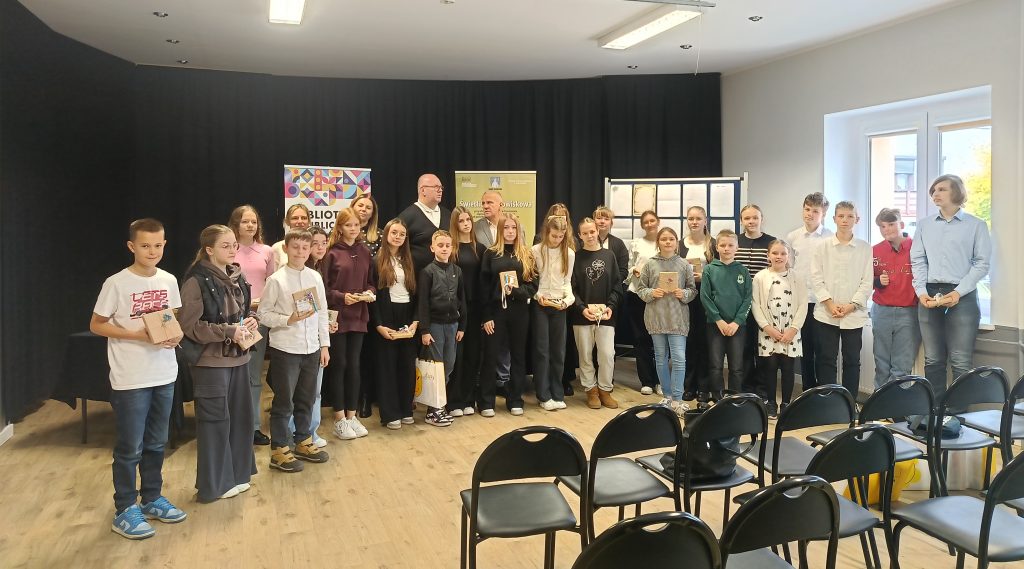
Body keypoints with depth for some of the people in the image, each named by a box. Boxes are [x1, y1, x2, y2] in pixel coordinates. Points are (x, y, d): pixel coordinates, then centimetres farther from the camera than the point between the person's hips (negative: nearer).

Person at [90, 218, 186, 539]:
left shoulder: (169, 281, 3)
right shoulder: (116, 283, -11)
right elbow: (96, 325, -7)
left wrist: (176, 335, -8)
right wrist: (137, 335, -19)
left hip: (164, 376, 5)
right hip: (130, 380, -5)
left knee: (156, 443, 17)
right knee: (129, 448, 3)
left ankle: (152, 499, 31)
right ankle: (124, 512, 16)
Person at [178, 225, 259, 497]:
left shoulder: (237, 277, 9)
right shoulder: (197, 281, -14)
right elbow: (190, 326, -18)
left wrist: (250, 322, -1)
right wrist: (229, 331, -22)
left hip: (238, 358, 7)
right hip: (211, 362, -7)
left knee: (241, 416, 13)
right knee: (215, 421, 2)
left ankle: (236, 474, 28)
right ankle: (215, 483, 15)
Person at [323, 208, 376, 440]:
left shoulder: (365, 252, 9)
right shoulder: (332, 252, -6)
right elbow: (323, 287, -6)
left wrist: (371, 292, -5)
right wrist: (342, 297, -20)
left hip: (358, 316, 4)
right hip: (337, 316, -4)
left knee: (354, 365, 9)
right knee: (339, 365, 2)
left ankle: (351, 415, 19)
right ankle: (339, 419, 11)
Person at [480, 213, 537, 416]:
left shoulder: (527, 255, 7)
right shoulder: (491, 254, 1)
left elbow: (533, 285, 3)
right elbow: (484, 287, -1)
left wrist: (516, 291, -17)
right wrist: (486, 316, -7)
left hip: (519, 311, 2)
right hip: (496, 310, -2)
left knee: (518, 355, 8)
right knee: (491, 355, 1)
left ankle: (515, 399, 19)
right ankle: (487, 402, 9)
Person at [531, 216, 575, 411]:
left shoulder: (569, 254, 4)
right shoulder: (536, 251, -2)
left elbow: (567, 281, 8)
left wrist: (568, 299, -9)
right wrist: (537, 295, -15)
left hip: (559, 306, 2)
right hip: (540, 305, -2)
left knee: (558, 351, 7)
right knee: (542, 350, 0)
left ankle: (557, 394, 16)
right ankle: (544, 396, 7)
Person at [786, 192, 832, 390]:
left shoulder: (830, 238, -2)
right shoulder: (793, 237, 7)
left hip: (822, 300, -3)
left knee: (821, 347, 0)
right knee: (805, 348, 10)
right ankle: (808, 390, 20)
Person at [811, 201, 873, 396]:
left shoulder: (865, 248, 3)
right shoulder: (824, 246, 4)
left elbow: (867, 281, 0)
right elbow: (816, 278, -1)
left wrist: (851, 305, -11)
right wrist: (830, 304, -10)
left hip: (854, 314, 0)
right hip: (827, 313, 0)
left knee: (852, 360, 7)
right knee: (826, 360, 3)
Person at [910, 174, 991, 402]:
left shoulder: (976, 225, 4)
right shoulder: (924, 224, 14)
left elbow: (982, 263, -1)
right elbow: (917, 261, 9)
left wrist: (959, 292, -12)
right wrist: (921, 291, -5)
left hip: (962, 297, -3)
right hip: (929, 296, 3)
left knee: (961, 362, -5)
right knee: (933, 360, 7)